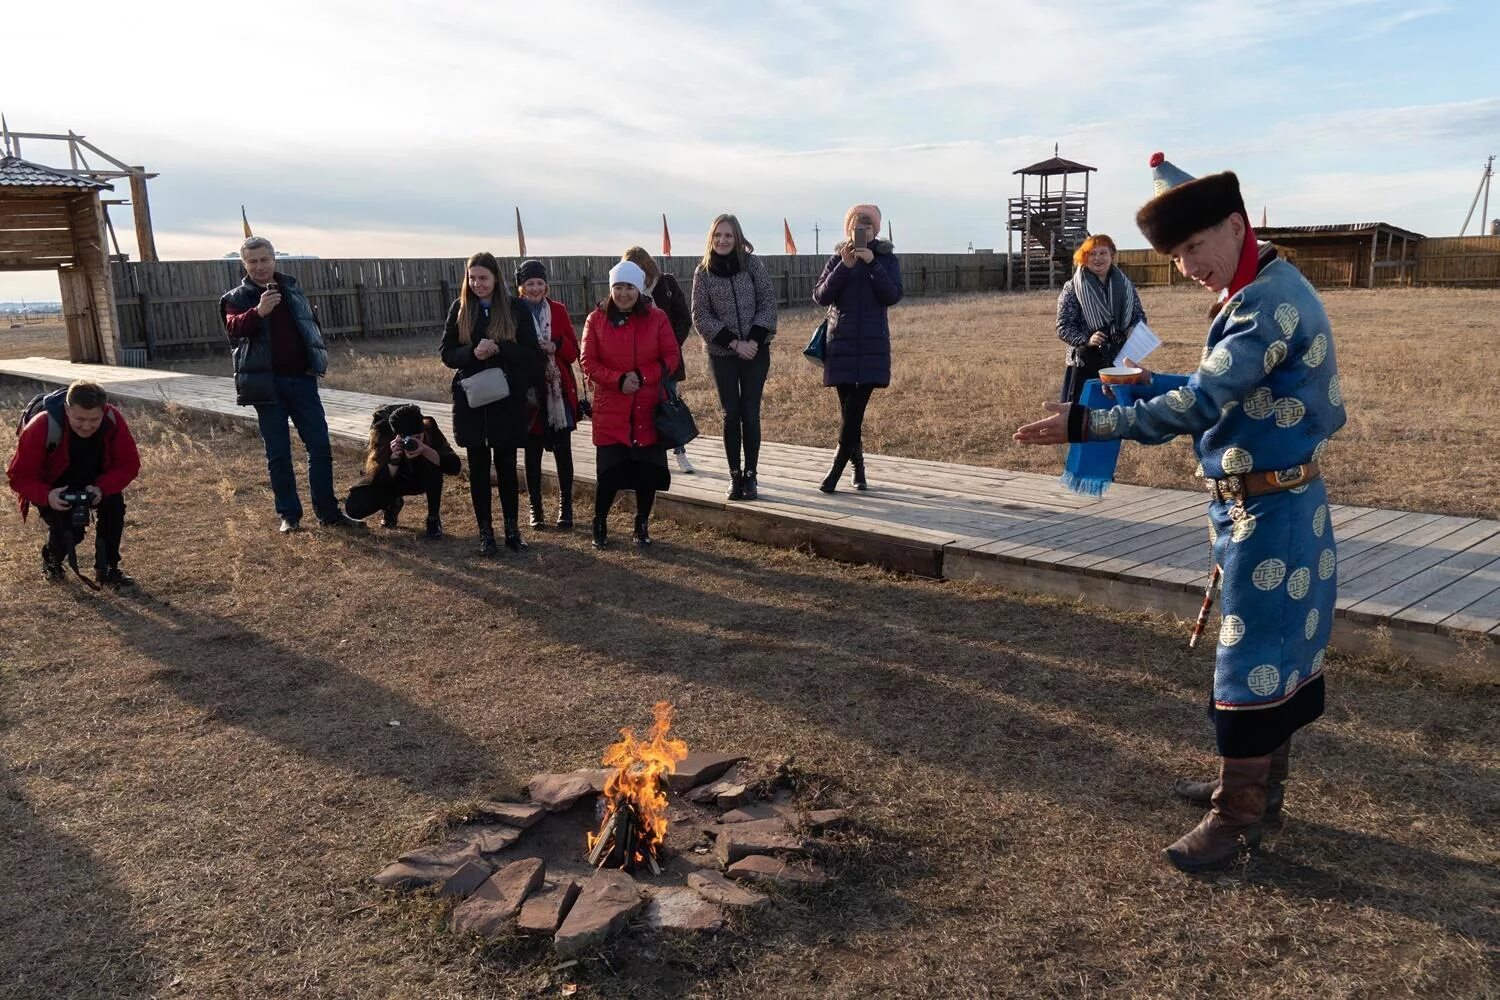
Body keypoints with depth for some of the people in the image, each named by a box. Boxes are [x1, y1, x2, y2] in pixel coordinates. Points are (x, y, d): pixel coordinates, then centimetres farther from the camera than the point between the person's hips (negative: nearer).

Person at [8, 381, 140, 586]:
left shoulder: (114, 420, -26)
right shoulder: (42, 428, -32)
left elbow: (129, 465, -20)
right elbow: (19, 475, -24)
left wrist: (102, 488, -37)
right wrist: (47, 496, -42)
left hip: (95, 483, 2)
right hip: (53, 490, -2)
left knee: (114, 503, -26)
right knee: (69, 532, -22)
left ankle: (108, 568, -9)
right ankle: (52, 560, 16)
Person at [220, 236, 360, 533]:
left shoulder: (292, 288, 10)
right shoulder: (237, 297, -1)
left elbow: (311, 322, 21)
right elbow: (234, 328, -20)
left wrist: (320, 354, 4)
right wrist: (258, 311, -40)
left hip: (302, 380, 3)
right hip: (267, 384, -3)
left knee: (320, 447, 1)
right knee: (278, 454, 2)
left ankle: (329, 512, 9)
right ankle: (289, 514, 12)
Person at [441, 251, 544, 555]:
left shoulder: (516, 309, -2)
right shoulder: (459, 309, 3)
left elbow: (532, 352, -6)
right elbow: (447, 354, 2)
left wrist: (498, 349, -22)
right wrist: (473, 353, -18)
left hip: (507, 399, -1)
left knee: (506, 465, 6)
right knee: (478, 466, 6)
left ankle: (512, 529, 18)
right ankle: (485, 532, 15)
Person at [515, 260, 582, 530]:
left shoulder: (558, 310, 4)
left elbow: (574, 351, 2)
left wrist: (557, 346, -16)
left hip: (559, 393, 1)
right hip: (528, 394, -1)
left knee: (563, 452, 5)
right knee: (532, 454, 7)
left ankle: (565, 508, 15)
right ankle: (535, 508, 18)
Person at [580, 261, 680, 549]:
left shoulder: (657, 318, 2)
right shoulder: (596, 320, 1)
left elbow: (671, 357, -1)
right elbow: (589, 363, -2)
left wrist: (642, 376, -15)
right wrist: (619, 380, -16)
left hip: (649, 408, 1)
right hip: (610, 409, -1)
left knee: (647, 470, 6)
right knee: (608, 471, -2)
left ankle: (642, 525, 22)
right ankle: (600, 524, 17)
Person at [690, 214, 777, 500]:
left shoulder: (751, 263, 0)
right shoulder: (703, 272, 0)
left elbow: (768, 301, -1)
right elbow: (700, 317, -3)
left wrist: (754, 339, -13)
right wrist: (734, 343, -12)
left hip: (756, 351, 0)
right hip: (722, 354, 0)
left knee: (750, 413, 0)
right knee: (731, 414, 2)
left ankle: (750, 475, 9)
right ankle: (734, 475, 11)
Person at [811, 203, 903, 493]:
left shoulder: (887, 259, 5)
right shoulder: (837, 259, 7)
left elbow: (893, 296, -8)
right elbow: (820, 296, -4)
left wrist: (872, 263, -17)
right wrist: (845, 266, -15)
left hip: (872, 344, -1)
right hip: (841, 343, 2)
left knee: (854, 410, -11)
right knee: (848, 411, 2)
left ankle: (836, 470, -5)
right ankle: (858, 468, 15)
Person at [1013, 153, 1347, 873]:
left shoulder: (1272, 302, -22)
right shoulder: (1253, 291, 10)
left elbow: (1198, 405, -30)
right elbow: (1220, 389, 15)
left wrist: (1088, 425, -31)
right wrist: (1141, 386, 5)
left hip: (1270, 513, -10)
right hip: (1255, 506, 10)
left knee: (1252, 658, -1)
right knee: (1278, 650, 19)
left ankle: (1237, 818, 12)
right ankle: (1258, 785, 33)